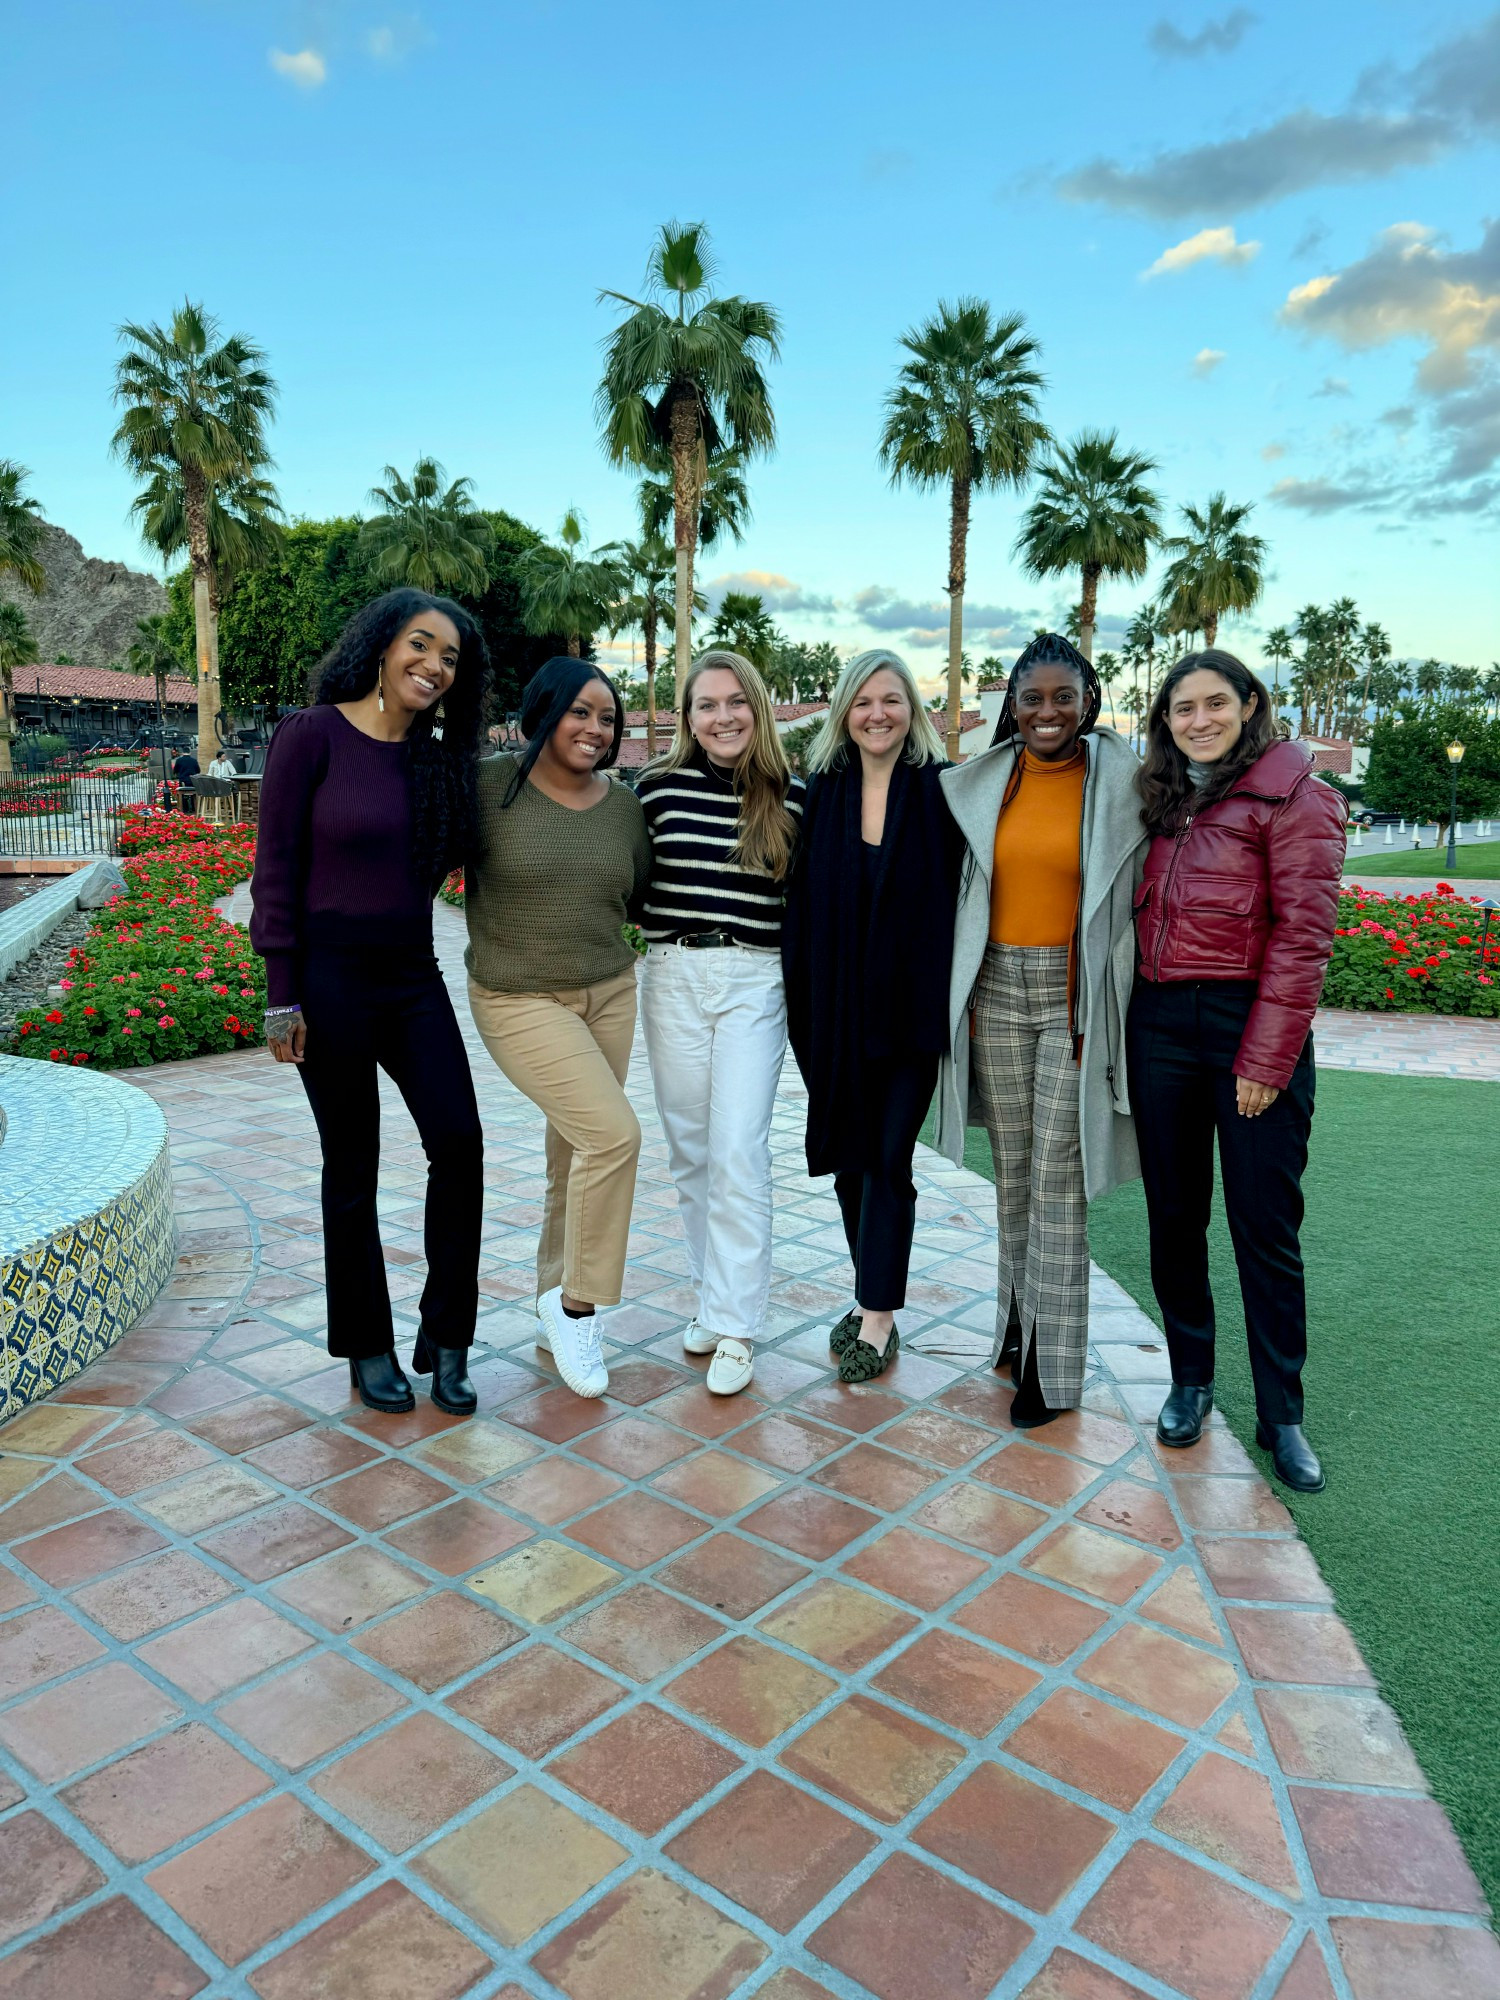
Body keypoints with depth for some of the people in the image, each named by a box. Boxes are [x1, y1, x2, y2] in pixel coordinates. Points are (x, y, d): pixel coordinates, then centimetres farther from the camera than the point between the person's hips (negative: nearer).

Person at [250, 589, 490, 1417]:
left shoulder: (436, 757, 9)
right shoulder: (312, 735, -8)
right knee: (352, 1167, 6)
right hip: (330, 975, -5)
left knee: (458, 1143, -4)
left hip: (412, 975, 5)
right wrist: (281, 995, -11)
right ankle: (366, 1348, 23)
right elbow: (276, 868, -9)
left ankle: (445, 1341, 12)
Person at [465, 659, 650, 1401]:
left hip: (609, 993, 5)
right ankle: (577, 1302, 3)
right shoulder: (491, 785, -10)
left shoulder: (625, 805, 4)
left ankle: (554, 1311, 31)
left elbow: (643, 896, 16)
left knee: (575, 1157, 13)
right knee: (614, 1133, -19)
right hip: (520, 1000, -5)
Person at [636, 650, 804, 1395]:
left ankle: (734, 1326, 1)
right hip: (672, 977, 2)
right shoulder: (658, 785, 3)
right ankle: (711, 1291, 27)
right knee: (689, 1147, 10)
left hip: (755, 981, -2)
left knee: (737, 1153, -7)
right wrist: (651, 927, -1)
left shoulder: (792, 795, 0)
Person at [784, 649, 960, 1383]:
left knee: (889, 1156, -2)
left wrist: (957, 990, -10)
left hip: (913, 1001, -3)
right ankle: (871, 1299, 27)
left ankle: (878, 1317, 10)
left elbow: (964, 892, -4)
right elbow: (801, 896, 5)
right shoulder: (820, 791, 5)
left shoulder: (942, 789, -4)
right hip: (836, 1005, 4)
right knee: (849, 1153, 11)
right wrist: (798, 996, 0)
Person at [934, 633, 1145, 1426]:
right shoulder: (984, 782, 6)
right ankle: (1019, 1321, 28)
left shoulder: (1119, 782, -4)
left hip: (1073, 993, -4)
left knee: (1057, 1176, -2)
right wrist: (960, 993, 9)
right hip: (996, 988, 4)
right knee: (1011, 1167, 12)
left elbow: (1134, 899, -3)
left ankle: (1053, 1364, 8)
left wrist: (1107, 1011, -8)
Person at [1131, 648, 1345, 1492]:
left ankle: (1281, 1413, 18)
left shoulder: (1294, 795, -5)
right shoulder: (1161, 801, 13)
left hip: (1252, 1022, -5)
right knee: (1174, 1215, 12)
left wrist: (1267, 1057, -15)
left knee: (1266, 1225, 3)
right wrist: (1122, 1023, 2)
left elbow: (1303, 933, -11)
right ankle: (1191, 1380, 28)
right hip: (1161, 1023, 5)